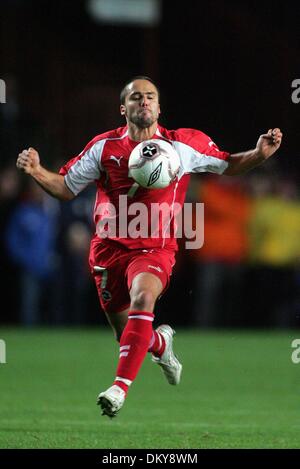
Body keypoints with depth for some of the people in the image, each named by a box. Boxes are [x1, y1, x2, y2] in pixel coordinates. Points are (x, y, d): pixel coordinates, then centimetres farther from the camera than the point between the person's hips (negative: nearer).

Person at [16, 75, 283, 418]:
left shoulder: (183, 144, 2)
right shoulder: (105, 146, 3)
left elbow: (227, 165, 14)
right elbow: (65, 188, 10)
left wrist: (260, 154, -4)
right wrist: (36, 171, -8)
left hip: (155, 250, -2)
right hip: (109, 246, 2)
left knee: (143, 297, -35)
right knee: (128, 336, 8)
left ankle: (121, 387, -38)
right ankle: (161, 344, 47)